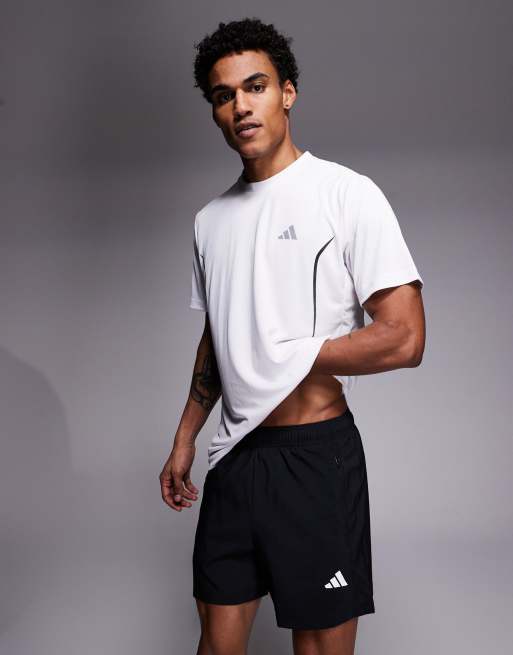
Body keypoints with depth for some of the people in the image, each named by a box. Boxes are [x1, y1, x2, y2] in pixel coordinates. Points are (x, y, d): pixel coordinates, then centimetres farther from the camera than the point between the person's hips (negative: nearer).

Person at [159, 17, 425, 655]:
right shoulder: (210, 219, 12)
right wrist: (183, 441, 19)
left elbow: (404, 339, -16)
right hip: (233, 455, 6)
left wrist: (288, 358, -10)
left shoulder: (347, 194, -9)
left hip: (315, 455, -6)